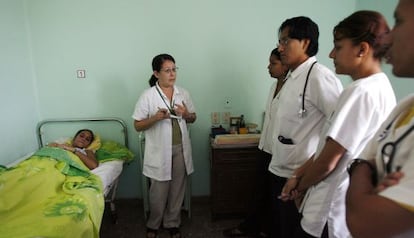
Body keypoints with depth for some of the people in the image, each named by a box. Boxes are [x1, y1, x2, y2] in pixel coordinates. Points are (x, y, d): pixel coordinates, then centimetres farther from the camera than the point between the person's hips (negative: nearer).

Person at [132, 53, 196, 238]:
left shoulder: (183, 93, 1)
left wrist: (186, 114, -12)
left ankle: (172, 223, 35)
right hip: (159, 150, -3)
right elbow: (137, 125, -8)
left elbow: (192, 119, 10)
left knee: (177, 189, 14)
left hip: (180, 149, 4)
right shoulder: (148, 96, -10)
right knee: (158, 191, 9)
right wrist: (155, 118, -25)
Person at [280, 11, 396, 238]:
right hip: (346, 207, 9)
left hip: (333, 213, -8)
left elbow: (328, 161, -20)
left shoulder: (361, 92, -23)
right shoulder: (381, 88, 8)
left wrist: (301, 186, -2)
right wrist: (299, 175, 5)